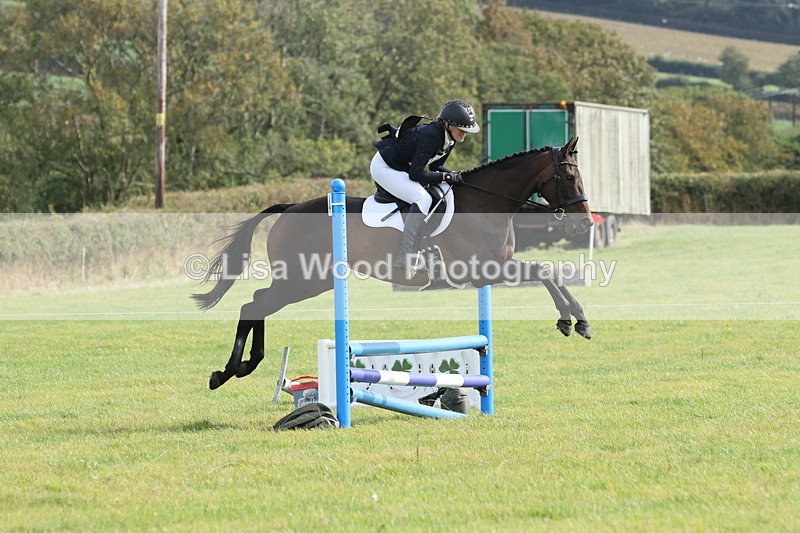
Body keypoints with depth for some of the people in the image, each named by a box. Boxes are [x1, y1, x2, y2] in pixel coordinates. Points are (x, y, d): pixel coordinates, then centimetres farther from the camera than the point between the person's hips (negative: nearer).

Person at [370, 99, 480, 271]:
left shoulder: (449, 139, -3)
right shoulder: (431, 136, -31)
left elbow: (435, 166, 8)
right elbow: (415, 174, -31)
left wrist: (456, 175, -10)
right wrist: (446, 176, -26)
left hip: (401, 167, 10)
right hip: (384, 168, -10)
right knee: (423, 199, -24)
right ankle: (405, 257, -27)